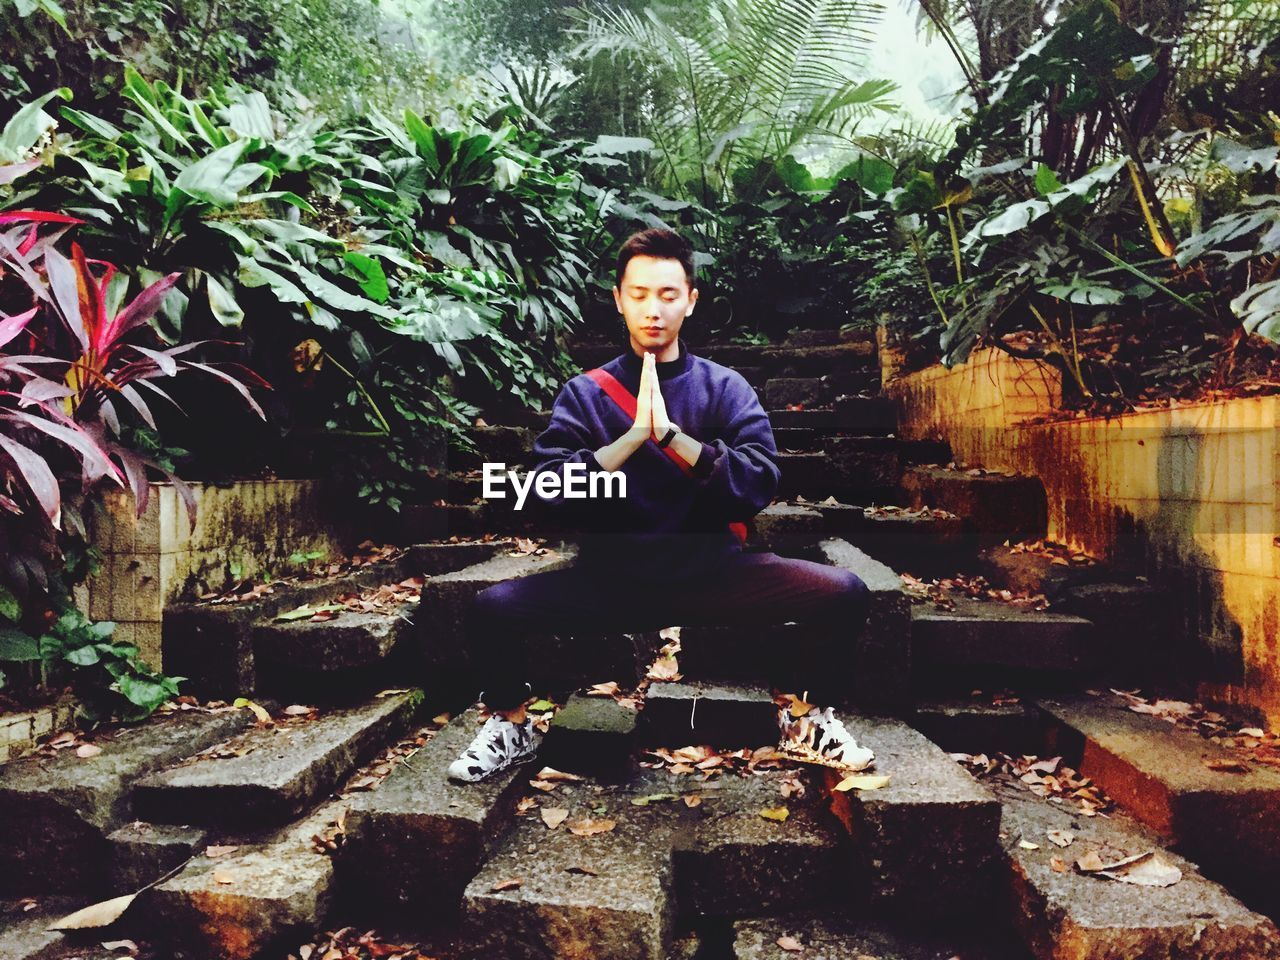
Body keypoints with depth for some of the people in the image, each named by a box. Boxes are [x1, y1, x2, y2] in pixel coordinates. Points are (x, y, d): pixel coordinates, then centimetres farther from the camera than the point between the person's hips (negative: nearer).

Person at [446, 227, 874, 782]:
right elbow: (550, 490, -10)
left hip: (712, 572, 1)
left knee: (844, 593, -20)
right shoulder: (584, 394, 4)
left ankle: (802, 720, 8)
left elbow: (758, 487, -10)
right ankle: (511, 727, 8)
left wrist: (670, 433, -20)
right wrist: (634, 436, -20)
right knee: (492, 608, -23)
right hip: (610, 577, 0)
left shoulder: (727, 389, 5)